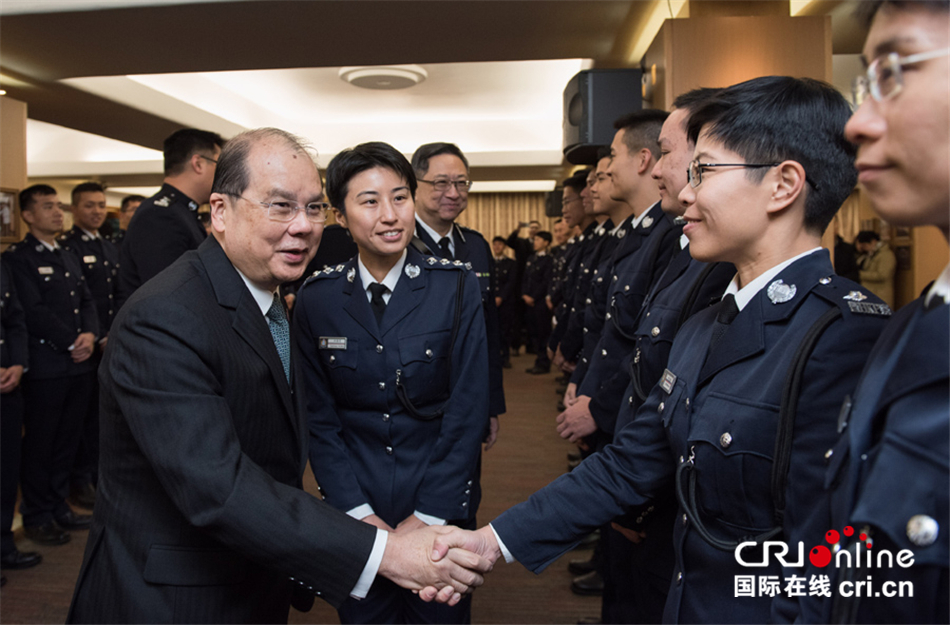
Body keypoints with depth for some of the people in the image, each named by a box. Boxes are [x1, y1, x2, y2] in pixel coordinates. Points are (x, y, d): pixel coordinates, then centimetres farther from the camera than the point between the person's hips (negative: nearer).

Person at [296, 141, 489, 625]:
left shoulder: (457, 285, -10)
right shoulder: (317, 297, -5)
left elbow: (468, 408, -10)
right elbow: (319, 415, -1)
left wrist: (429, 515, -12)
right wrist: (357, 511, -8)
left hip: (442, 511, -1)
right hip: (354, 509, 1)